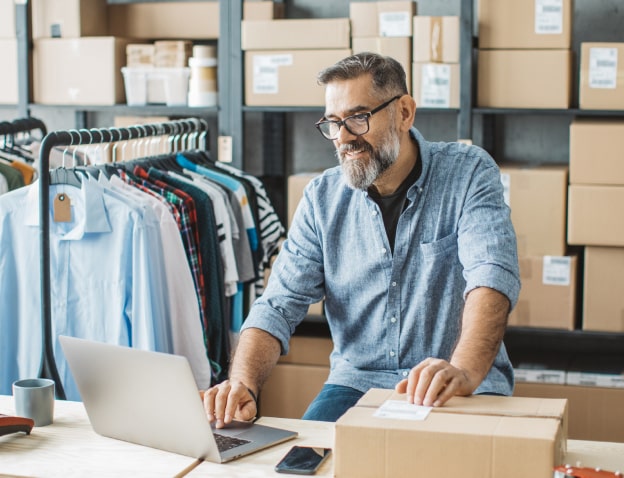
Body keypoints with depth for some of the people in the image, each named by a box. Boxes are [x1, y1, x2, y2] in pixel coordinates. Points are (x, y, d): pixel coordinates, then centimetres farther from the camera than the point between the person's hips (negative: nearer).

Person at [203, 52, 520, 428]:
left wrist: (463, 371, -42)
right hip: (358, 382, 3)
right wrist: (243, 385, -22)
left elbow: (492, 276, -22)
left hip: (465, 388, -2)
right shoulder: (322, 199, 3)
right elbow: (279, 306, -1)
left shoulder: (469, 173, -7)